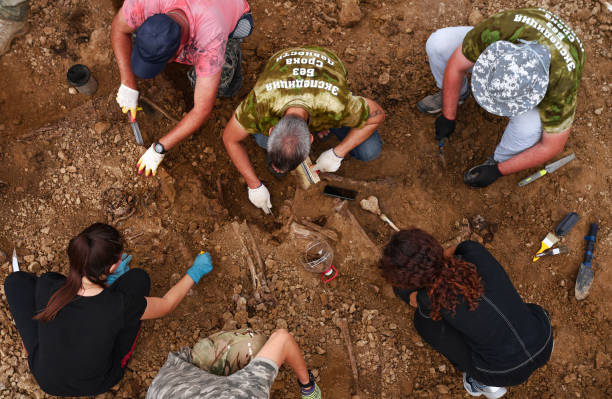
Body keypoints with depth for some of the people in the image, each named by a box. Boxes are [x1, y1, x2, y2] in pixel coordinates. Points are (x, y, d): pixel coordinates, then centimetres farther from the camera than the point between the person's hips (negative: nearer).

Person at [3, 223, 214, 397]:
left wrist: (108, 281, 5)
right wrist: (195, 273, 4)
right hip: (98, 385, -1)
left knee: (18, 280, 10)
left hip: (46, 380, 2)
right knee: (137, 277, -4)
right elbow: (166, 304, -11)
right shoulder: (120, 306, -33)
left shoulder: (46, 286, -27)